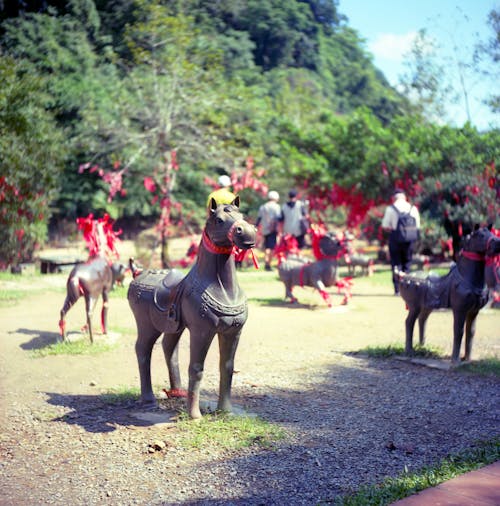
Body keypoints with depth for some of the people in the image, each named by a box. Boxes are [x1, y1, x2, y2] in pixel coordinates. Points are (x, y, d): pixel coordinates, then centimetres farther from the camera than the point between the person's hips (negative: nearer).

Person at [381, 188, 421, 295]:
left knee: (396, 263, 4)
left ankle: (397, 289, -1)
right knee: (407, 263, 13)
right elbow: (417, 226, 5)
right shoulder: (413, 208, 3)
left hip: (395, 238, -2)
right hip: (409, 239, 3)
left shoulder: (390, 209, -5)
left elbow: (385, 226, -6)